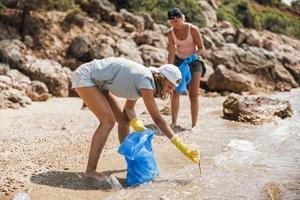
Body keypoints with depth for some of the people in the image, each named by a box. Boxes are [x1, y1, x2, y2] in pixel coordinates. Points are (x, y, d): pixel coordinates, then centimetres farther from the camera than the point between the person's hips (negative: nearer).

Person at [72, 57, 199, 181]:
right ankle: (90, 170, -13)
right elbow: (157, 118, -23)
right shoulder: (145, 81, -26)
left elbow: (129, 108, 7)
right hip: (84, 77, -9)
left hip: (98, 83, 9)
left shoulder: (145, 78, 1)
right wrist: (180, 146, -19)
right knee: (108, 121, -19)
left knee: (124, 119, 7)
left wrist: (139, 126, -12)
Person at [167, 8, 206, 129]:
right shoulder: (171, 33, -9)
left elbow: (201, 49, -14)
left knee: (193, 95, -5)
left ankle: (194, 125, -1)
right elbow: (171, 54, -11)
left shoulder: (193, 29, -18)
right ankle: (174, 122, 4)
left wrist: (192, 56, -32)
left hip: (194, 61, -3)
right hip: (178, 61, 3)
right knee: (175, 92, -5)